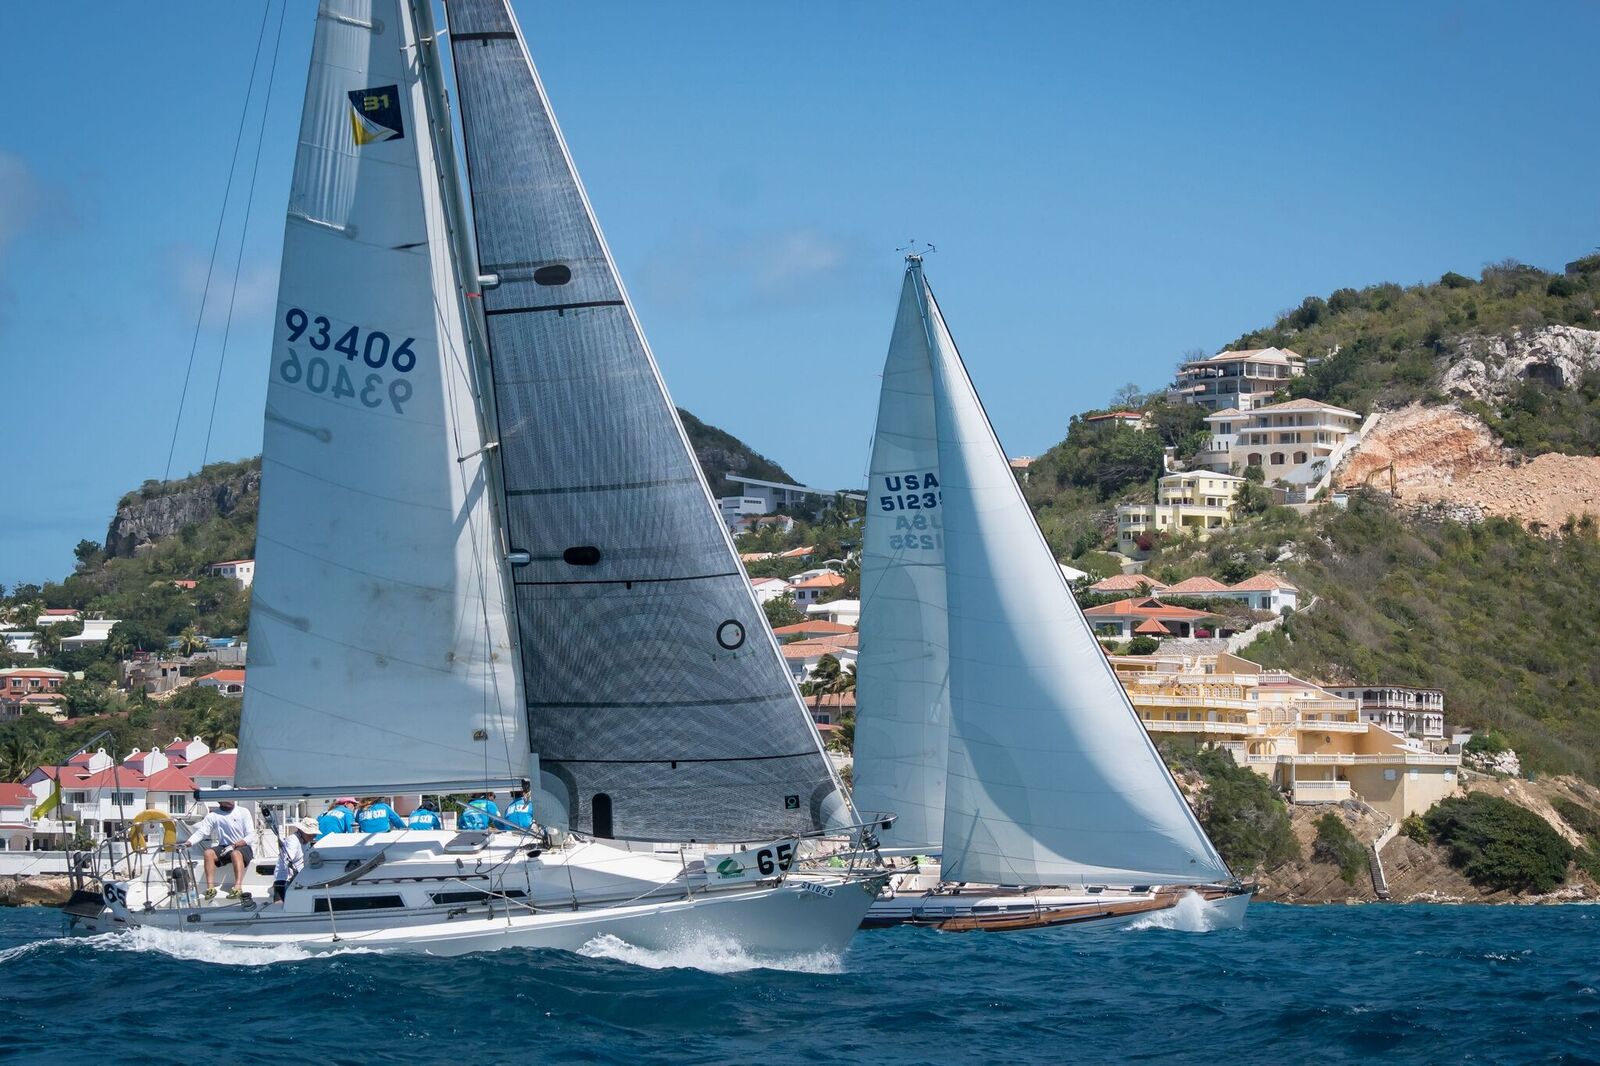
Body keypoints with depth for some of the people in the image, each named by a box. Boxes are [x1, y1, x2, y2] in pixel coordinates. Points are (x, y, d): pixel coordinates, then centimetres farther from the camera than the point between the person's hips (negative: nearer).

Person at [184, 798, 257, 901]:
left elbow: (251, 835, -4)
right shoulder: (213, 816, 5)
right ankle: (210, 887, -32)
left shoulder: (243, 812, 1)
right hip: (223, 848, 3)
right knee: (209, 852, -25)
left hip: (243, 846, -3)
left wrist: (235, 845, -19)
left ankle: (238, 887, -51)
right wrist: (189, 843, -22)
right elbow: (201, 832, -3)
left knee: (236, 854, -35)